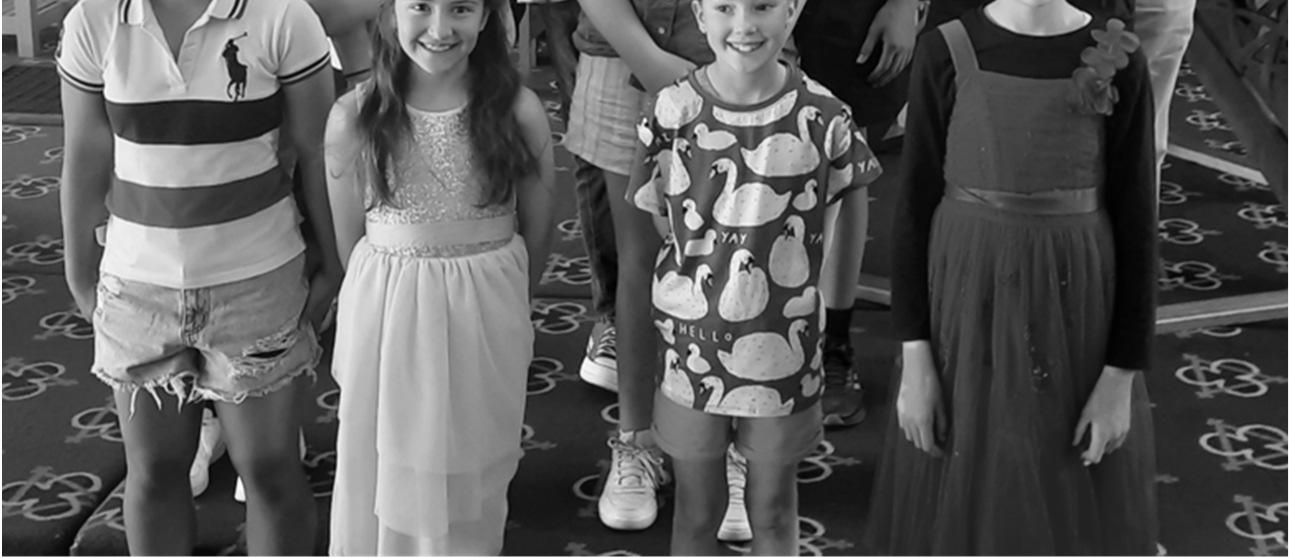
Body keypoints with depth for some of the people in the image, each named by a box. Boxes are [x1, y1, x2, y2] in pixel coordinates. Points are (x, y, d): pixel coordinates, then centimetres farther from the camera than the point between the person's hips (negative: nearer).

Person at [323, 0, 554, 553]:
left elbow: (537, 228, 3)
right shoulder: (354, 118, -9)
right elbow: (348, 240, 1)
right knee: (384, 471, 12)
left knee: (471, 477, 15)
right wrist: (401, 299, 7)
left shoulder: (519, 111, -9)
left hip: (485, 324, 0)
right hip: (386, 320, 0)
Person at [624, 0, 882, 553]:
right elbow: (652, 225, -2)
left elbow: (843, 218, 2)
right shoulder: (674, 110, -11)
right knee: (697, 511, 16)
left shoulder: (822, 115, -10)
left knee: (773, 510, 17)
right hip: (691, 346, 0)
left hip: (785, 353, 0)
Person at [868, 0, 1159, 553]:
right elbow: (914, 210, -4)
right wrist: (914, 360, -7)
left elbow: (1134, 224, -4)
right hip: (968, 311, 0)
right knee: (954, 500, 13)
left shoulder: (1118, 65, -6)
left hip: (1074, 315, 0)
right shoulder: (945, 55, -6)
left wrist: (1121, 379, -7)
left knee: (1072, 508, 13)